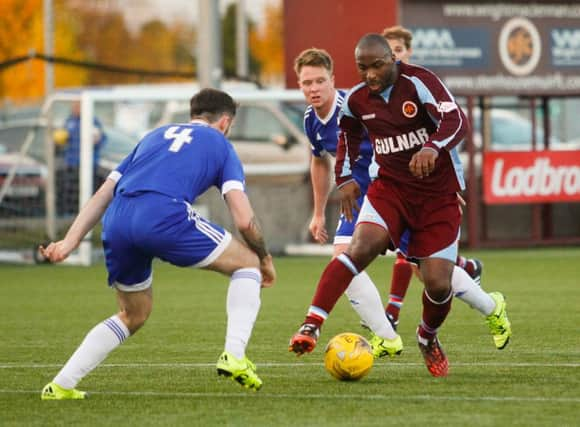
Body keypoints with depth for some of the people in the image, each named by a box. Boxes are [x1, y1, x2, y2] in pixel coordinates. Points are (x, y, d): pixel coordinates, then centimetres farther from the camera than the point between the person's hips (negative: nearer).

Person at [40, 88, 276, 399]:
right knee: (247, 263, 16)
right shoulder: (220, 144, 22)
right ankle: (234, 356, -1)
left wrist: (70, 241, 20)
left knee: (134, 315, 27)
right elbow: (244, 220, 11)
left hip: (116, 222, 5)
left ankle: (61, 386, 20)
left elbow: (102, 194, 26)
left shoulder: (155, 136, 35)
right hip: (165, 217, -5)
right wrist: (265, 258, 28)